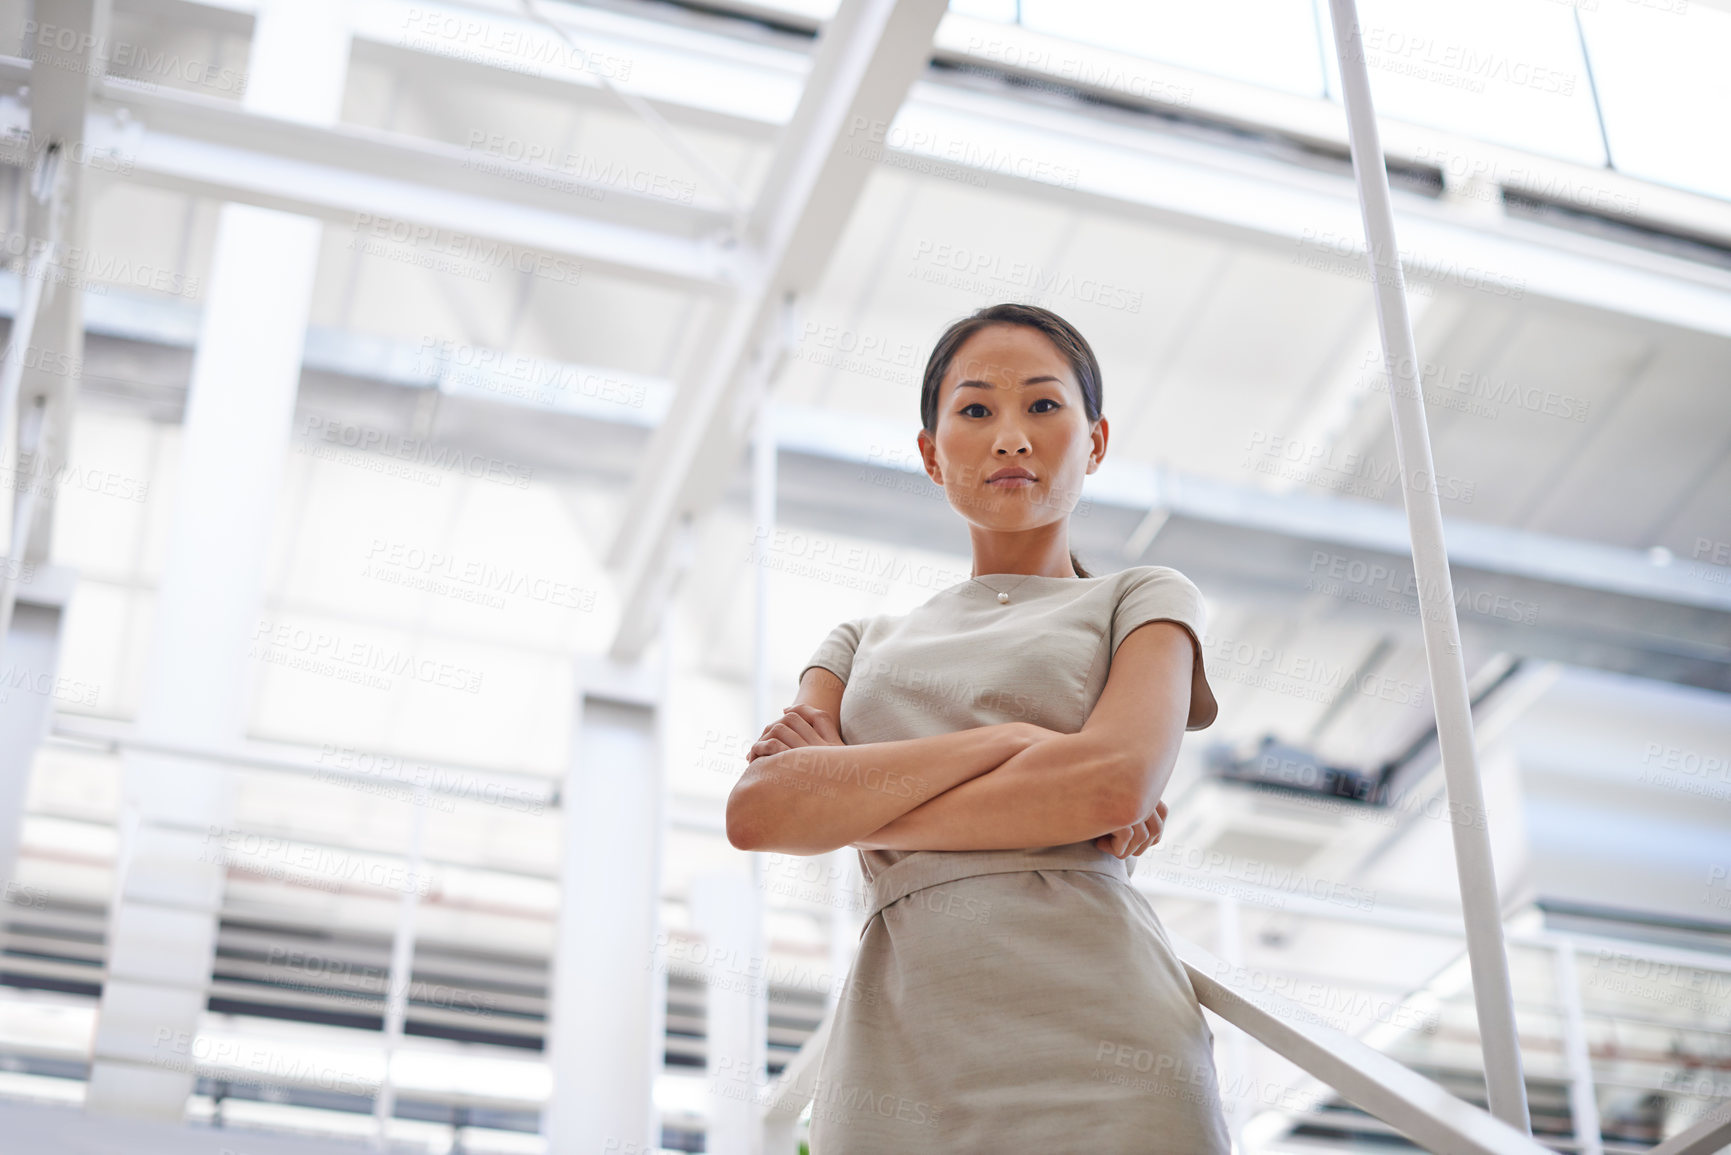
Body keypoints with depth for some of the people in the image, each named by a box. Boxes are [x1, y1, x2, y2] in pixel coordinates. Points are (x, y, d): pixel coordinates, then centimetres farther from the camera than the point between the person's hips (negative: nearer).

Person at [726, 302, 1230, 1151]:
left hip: (1095, 1058, -2)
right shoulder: (867, 642, 21)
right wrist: (1005, 740, -7)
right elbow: (756, 810, 3)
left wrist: (844, 803, 0)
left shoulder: (1144, 602, 12)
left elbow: (1115, 786, -7)